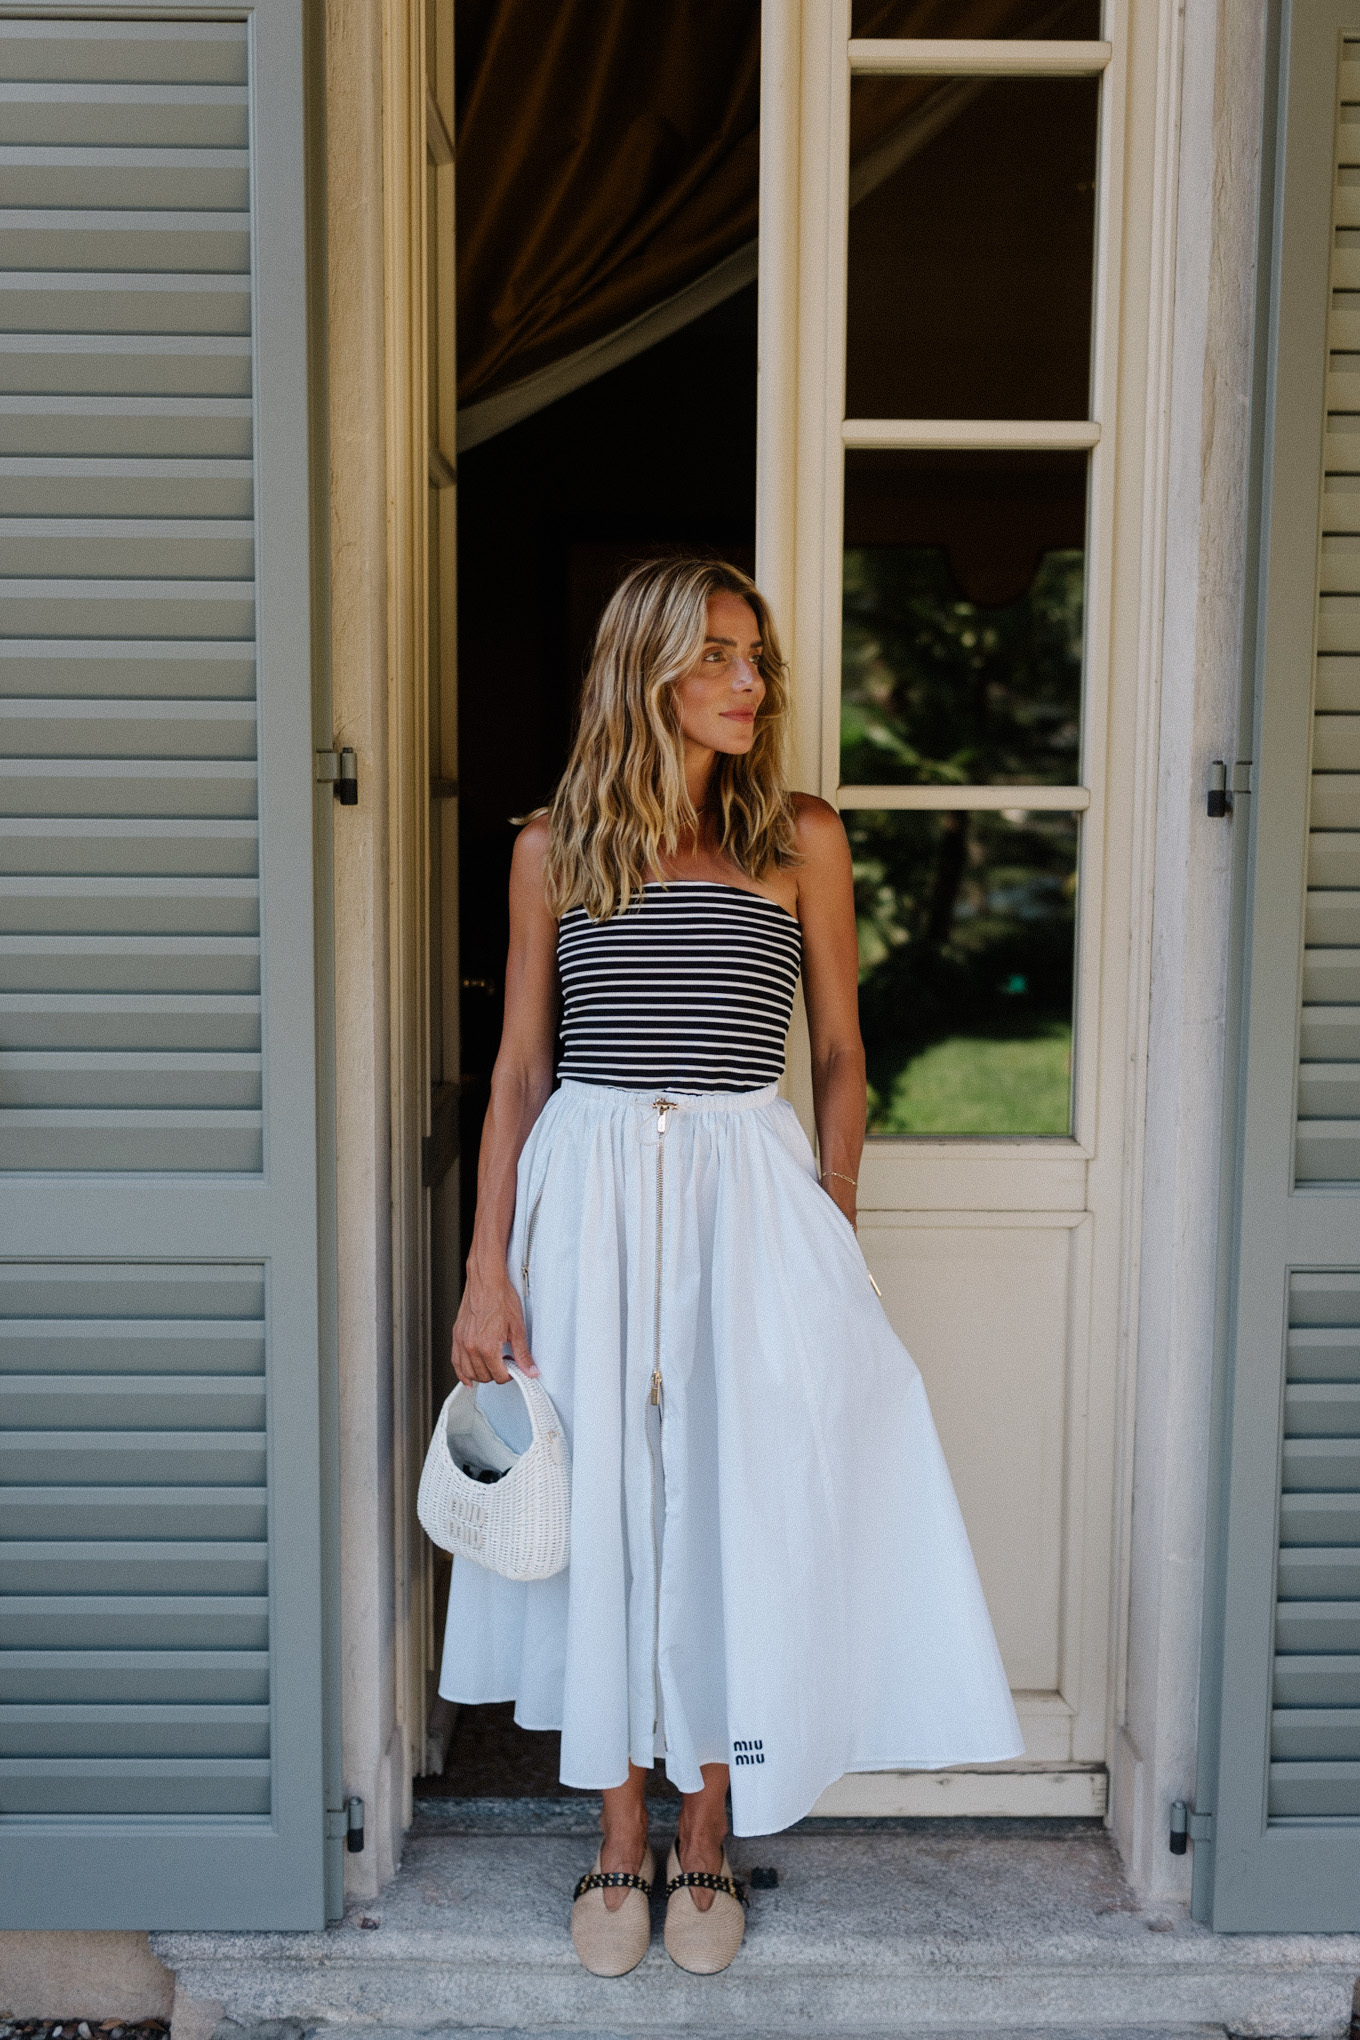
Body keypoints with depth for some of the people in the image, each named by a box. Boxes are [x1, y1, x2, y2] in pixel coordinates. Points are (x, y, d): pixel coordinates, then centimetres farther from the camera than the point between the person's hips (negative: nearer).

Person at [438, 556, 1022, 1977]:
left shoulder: (801, 839, 4)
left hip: (751, 1194, 0)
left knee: (736, 1507, 4)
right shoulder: (555, 846, 4)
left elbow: (840, 1057, 9)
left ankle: (707, 1835, 25)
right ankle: (620, 1841, 25)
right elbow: (519, 1067, 5)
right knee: (601, 1504, 7)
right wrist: (488, 1266, 0)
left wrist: (832, 1237, 3)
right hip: (589, 1193, 1)